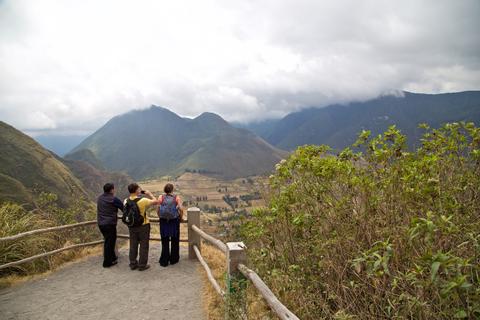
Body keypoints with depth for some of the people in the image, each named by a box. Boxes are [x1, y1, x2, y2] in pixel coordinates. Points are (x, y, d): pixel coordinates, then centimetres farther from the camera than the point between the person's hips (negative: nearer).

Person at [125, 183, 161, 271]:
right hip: (143, 225, -5)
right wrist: (149, 194, 1)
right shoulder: (142, 201, -22)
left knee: (133, 245, 15)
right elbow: (155, 201, -15)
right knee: (143, 245, 7)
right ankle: (142, 265, 14)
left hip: (131, 226, 5)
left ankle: (133, 264, 24)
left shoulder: (126, 201, -6)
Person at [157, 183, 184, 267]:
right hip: (174, 221, -1)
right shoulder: (176, 198, -5)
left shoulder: (161, 197, -3)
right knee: (175, 241, 14)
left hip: (164, 221, 1)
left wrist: (160, 217, 10)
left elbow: (158, 209, -6)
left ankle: (164, 261, 14)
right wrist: (180, 217, 5)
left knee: (165, 242, 10)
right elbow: (181, 209, -12)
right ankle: (173, 259, 23)